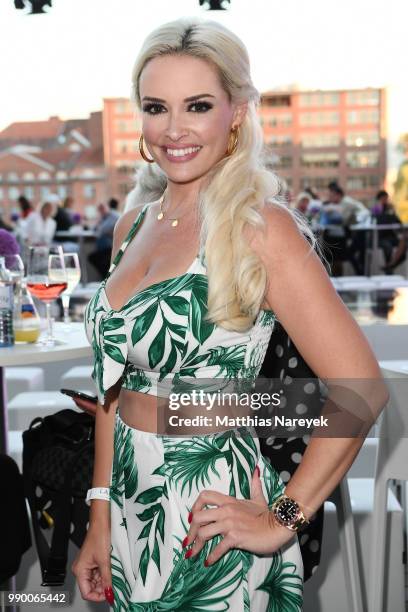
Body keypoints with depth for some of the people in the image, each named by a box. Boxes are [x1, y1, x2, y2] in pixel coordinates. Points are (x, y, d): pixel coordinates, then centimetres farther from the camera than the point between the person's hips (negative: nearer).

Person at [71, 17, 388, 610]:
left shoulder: (259, 228, -17)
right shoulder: (132, 227, 4)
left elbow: (361, 389, -21)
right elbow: (117, 387, 8)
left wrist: (282, 520, -15)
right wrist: (101, 518, 6)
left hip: (208, 518, -6)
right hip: (132, 508, 6)